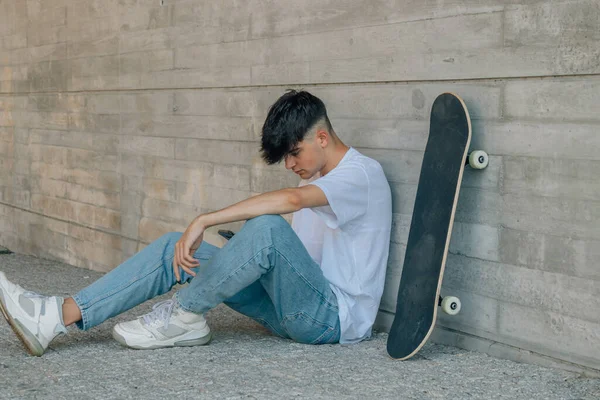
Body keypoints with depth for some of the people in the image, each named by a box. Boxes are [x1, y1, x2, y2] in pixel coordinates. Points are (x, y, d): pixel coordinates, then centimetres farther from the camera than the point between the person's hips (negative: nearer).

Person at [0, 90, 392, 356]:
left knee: (267, 227, -36)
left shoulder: (363, 173, -11)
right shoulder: (316, 178, 21)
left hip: (337, 316, -8)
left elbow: (291, 199, -31)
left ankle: (183, 314, -16)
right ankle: (59, 316, -17)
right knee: (174, 248, -6)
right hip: (297, 309, 8)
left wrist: (206, 220, -32)